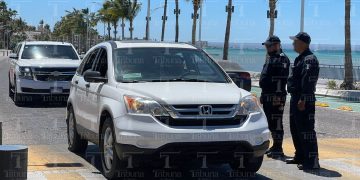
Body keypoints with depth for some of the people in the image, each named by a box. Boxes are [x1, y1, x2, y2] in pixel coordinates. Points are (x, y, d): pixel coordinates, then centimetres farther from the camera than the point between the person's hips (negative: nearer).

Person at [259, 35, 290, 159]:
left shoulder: (282, 59, -12)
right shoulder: (270, 58, 20)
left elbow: (282, 79, -20)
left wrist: (278, 96, -26)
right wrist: (263, 94, 23)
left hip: (276, 97, -10)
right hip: (267, 96, 10)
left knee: (276, 123, -8)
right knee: (271, 123, 14)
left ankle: (278, 149, -4)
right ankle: (275, 146, 23)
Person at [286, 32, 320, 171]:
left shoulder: (309, 59, -15)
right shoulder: (300, 58, 19)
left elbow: (308, 81, -24)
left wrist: (303, 99, -28)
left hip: (305, 101, -11)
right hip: (295, 99, 11)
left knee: (306, 130, -10)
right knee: (295, 129, 18)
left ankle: (312, 161, -8)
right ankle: (300, 156, 28)